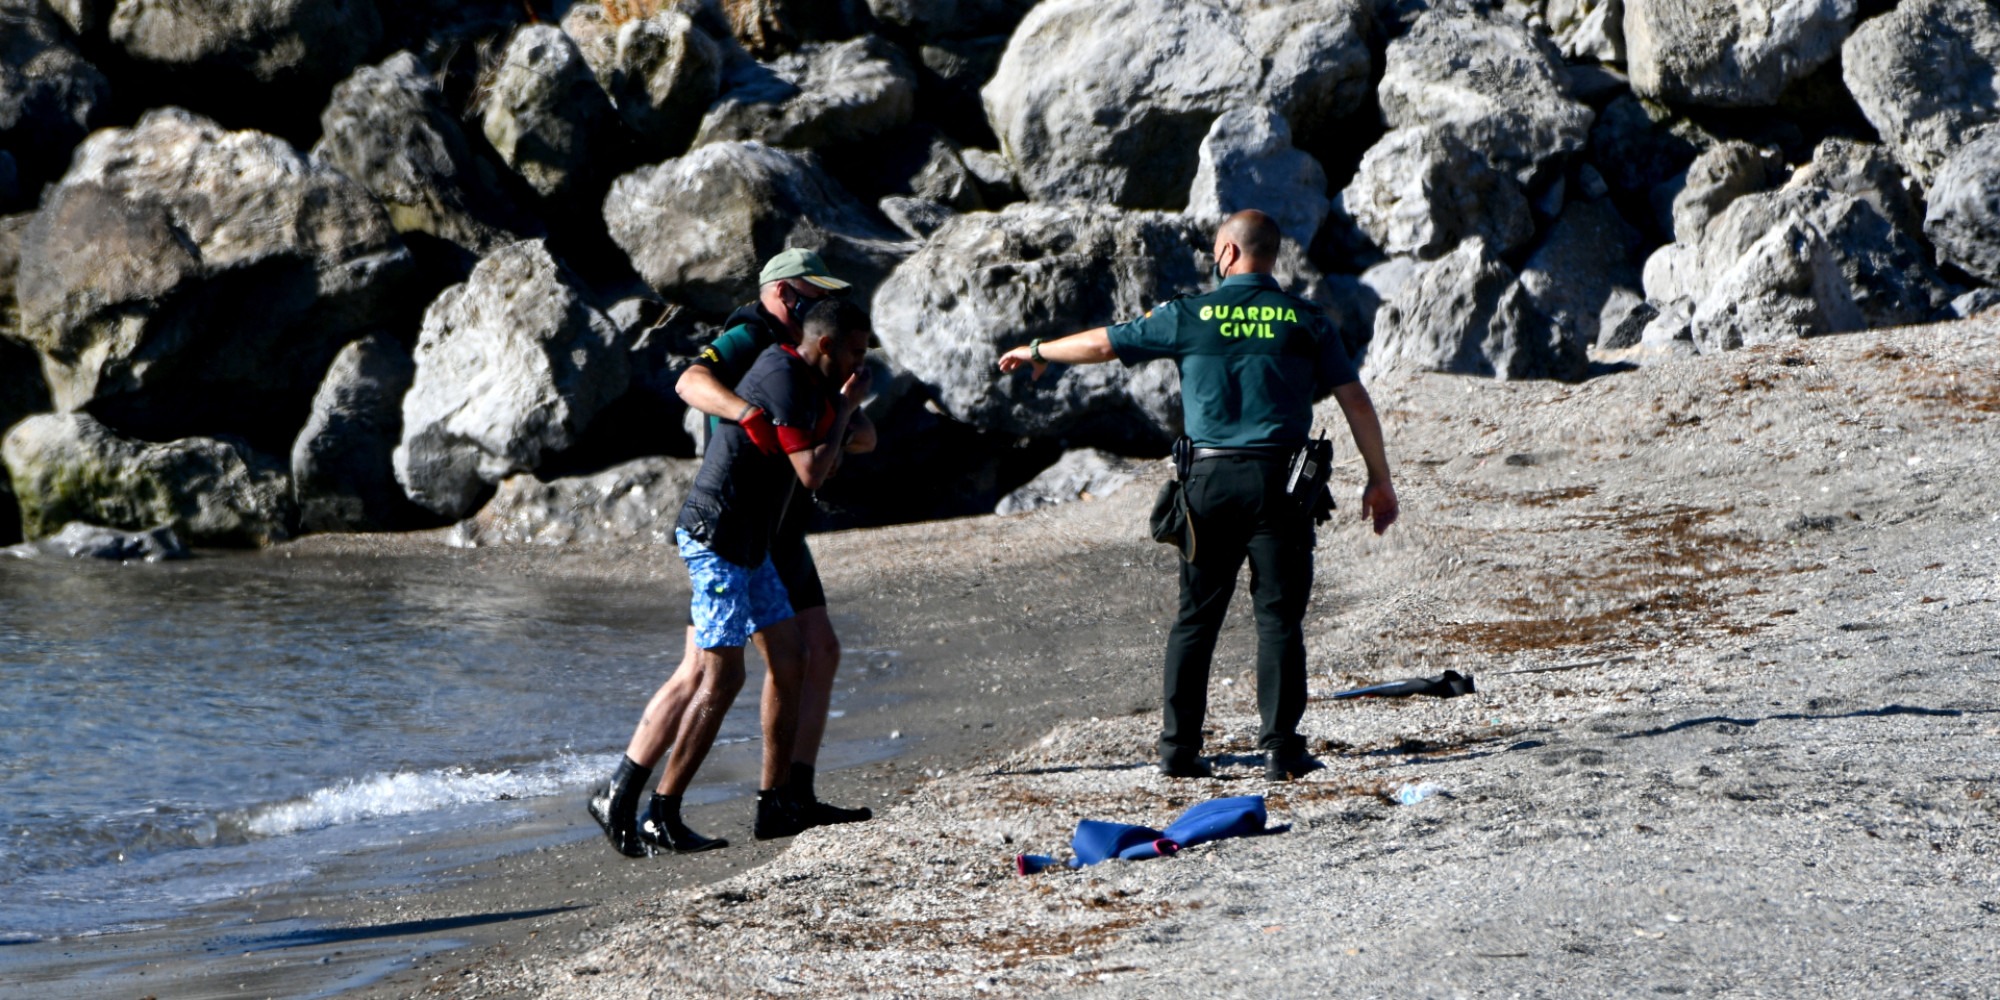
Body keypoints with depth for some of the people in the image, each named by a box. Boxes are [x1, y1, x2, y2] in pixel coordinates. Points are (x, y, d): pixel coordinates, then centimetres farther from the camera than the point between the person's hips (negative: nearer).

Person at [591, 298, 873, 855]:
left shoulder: (801, 378, 15)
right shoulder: (784, 380, -16)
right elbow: (811, 473, -20)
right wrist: (845, 408, -9)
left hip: (746, 545, 10)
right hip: (716, 538, -10)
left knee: (789, 662, 9)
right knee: (721, 679, -11)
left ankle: (776, 805, 14)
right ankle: (660, 819, -8)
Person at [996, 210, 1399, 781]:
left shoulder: (1191, 316, 3)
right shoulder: (1305, 321, 4)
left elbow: (1103, 344, 12)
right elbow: (1356, 402, 2)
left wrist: (1037, 353, 29)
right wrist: (1379, 481, 10)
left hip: (1211, 477, 1)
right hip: (1281, 477, -1)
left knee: (1196, 616, 9)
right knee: (1279, 616, 0)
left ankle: (1179, 747, 9)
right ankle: (1281, 748, -5)